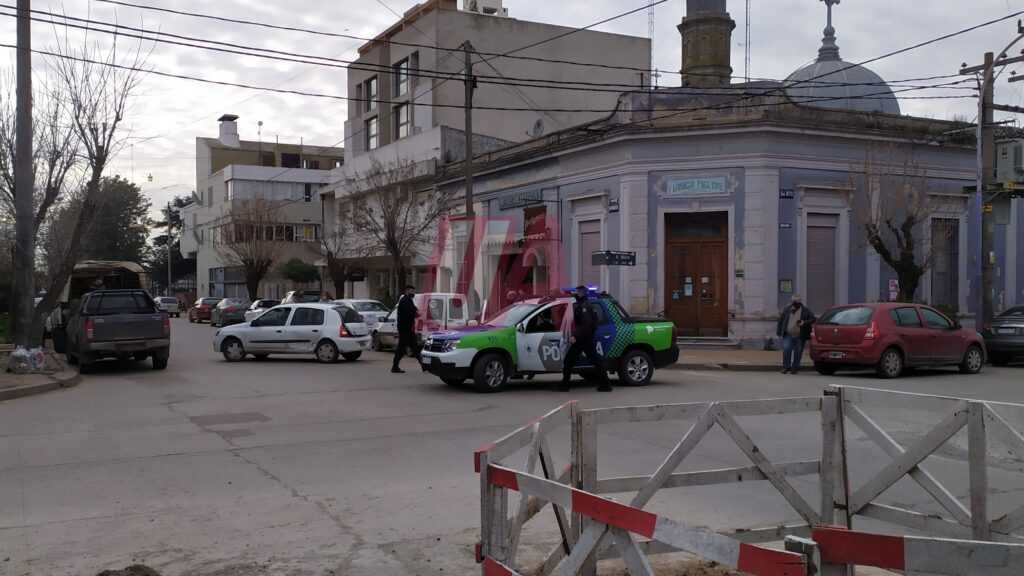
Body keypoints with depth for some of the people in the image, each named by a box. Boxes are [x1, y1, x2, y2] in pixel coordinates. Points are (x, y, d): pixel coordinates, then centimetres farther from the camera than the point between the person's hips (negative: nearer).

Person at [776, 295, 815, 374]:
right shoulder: (787, 310, 9)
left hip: (800, 336, -1)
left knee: (798, 353, 2)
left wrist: (804, 323, -15)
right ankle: (786, 367, 0)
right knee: (786, 350, -12)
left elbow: (813, 319, 2)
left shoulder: (806, 311, 4)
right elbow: (781, 320, 13)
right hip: (788, 335, 1)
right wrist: (779, 331, 8)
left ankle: (795, 368, 14)